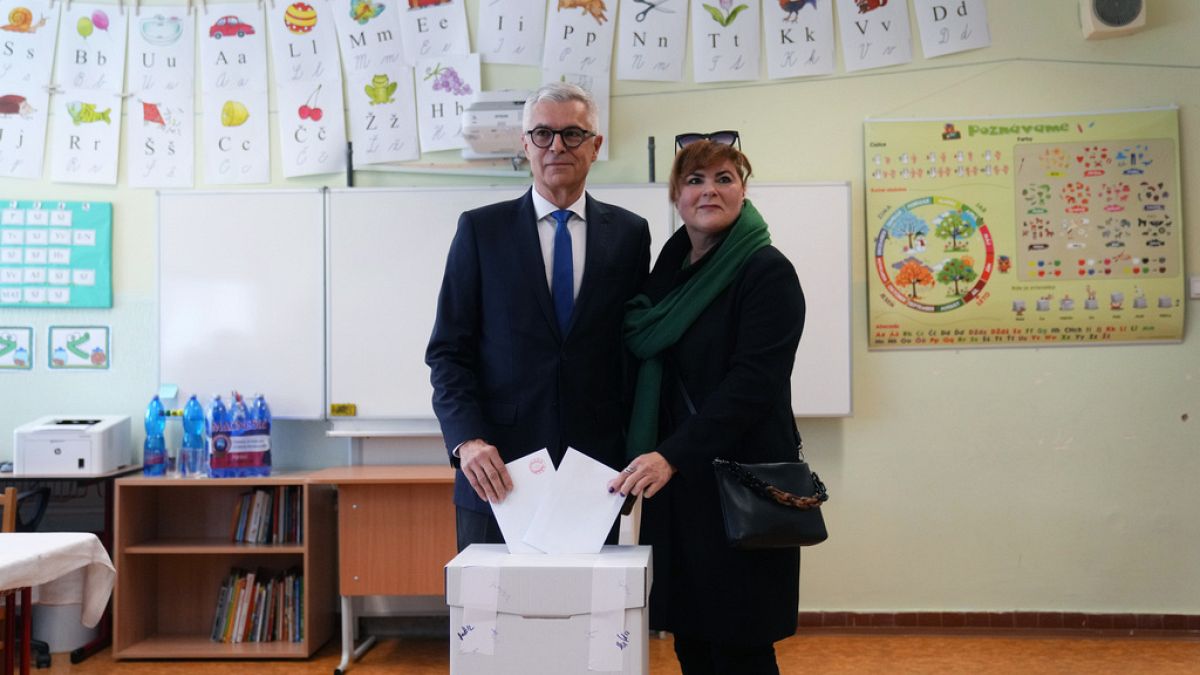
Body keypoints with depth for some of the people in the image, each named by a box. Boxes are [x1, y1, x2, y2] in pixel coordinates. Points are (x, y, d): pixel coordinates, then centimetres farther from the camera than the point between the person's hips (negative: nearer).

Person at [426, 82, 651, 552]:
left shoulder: (629, 233, 8)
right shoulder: (480, 230, 4)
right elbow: (448, 351, 1)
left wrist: (635, 454, 1)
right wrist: (467, 441, -13)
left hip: (595, 474, 1)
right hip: (498, 472, -1)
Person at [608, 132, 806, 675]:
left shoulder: (766, 272, -9)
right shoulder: (669, 269, 12)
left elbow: (751, 385, -18)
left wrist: (672, 456, -27)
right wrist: (650, 457, 2)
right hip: (676, 486, 6)